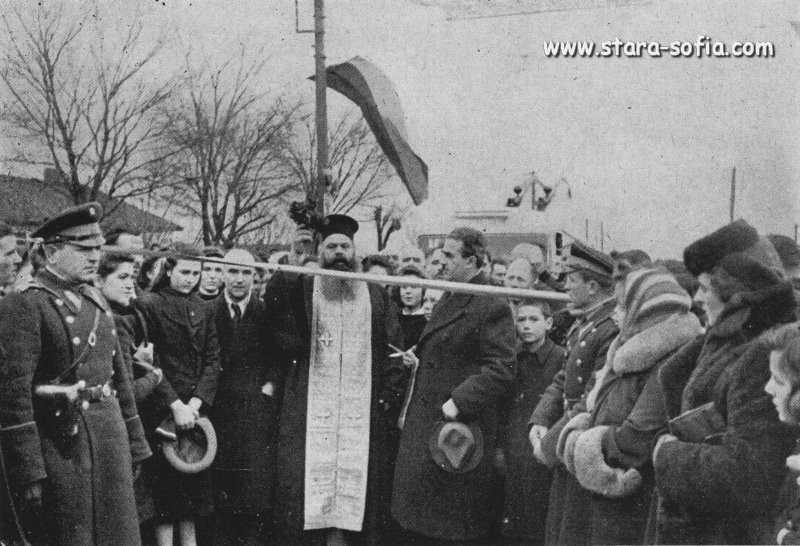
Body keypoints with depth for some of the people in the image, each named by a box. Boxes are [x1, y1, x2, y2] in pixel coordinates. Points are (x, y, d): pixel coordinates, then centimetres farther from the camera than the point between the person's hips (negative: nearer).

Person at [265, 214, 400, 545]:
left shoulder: (376, 296, 12)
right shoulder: (300, 288, 6)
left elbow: (391, 351, 10)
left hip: (362, 414, 2)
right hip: (308, 411, -1)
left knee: (355, 486, 2)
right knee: (306, 488, -2)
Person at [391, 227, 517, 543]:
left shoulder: (491, 306, -14)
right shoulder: (449, 300, 15)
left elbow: (501, 370, -20)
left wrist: (457, 402, -23)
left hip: (457, 427, -9)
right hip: (423, 428, 9)